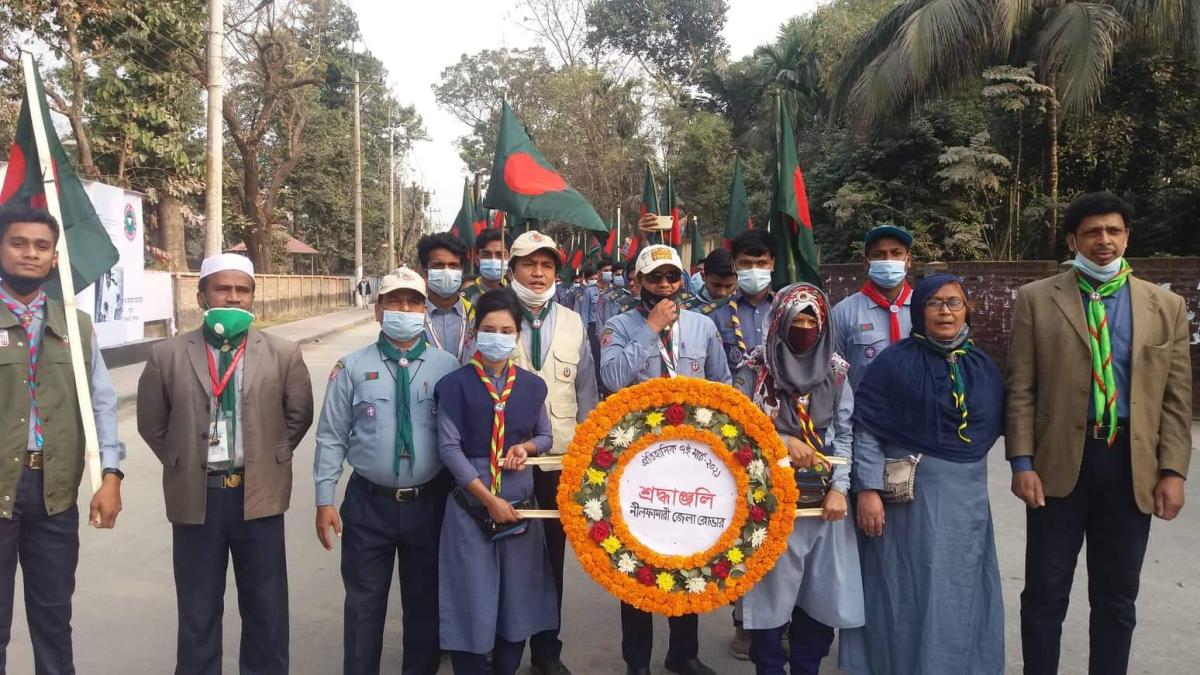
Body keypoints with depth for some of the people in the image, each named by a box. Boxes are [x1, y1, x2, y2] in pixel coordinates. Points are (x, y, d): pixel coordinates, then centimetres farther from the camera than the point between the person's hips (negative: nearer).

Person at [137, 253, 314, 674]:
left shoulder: (283, 353, -2)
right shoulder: (167, 355, -2)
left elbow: (299, 416, 8)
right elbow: (152, 424, 8)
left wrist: (267, 458, 6)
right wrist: (183, 463, 6)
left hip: (259, 496, 0)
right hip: (196, 498, 0)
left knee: (266, 610, 13)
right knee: (197, 613, 14)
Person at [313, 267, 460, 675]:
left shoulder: (447, 368, -1)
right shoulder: (353, 367, -2)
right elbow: (331, 438, 0)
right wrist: (325, 500, -3)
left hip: (429, 503, 1)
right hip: (368, 504, 0)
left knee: (425, 600, 15)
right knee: (364, 602, 11)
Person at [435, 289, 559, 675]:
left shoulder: (532, 386, 4)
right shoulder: (456, 384, -8)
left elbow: (546, 436, 15)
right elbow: (449, 447, -11)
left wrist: (526, 447, -9)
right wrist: (489, 499, -14)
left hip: (520, 506, 4)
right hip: (471, 508, -3)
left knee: (518, 602, 13)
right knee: (471, 604, 3)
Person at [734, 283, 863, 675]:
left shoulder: (835, 371, 5)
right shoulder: (755, 369, -3)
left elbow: (845, 433, 3)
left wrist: (839, 488, -7)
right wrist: (783, 442, -15)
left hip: (823, 497, 3)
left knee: (821, 593, 8)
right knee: (772, 592, 1)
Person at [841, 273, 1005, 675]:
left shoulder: (984, 367, 7)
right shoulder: (895, 361, -8)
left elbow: (992, 426, 16)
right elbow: (866, 428, -11)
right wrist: (867, 489, -15)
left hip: (968, 496, 5)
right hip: (910, 492, -4)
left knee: (961, 593, 13)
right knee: (912, 591, 3)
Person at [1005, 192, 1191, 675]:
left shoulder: (1166, 306, 7)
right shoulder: (1037, 300, 1)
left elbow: (1176, 399, 5)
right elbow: (1021, 389, -3)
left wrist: (1173, 471, -3)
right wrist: (1022, 461, -9)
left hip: (1133, 465, 2)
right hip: (1060, 461, -2)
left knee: (1116, 598, 14)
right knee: (1045, 592, 8)